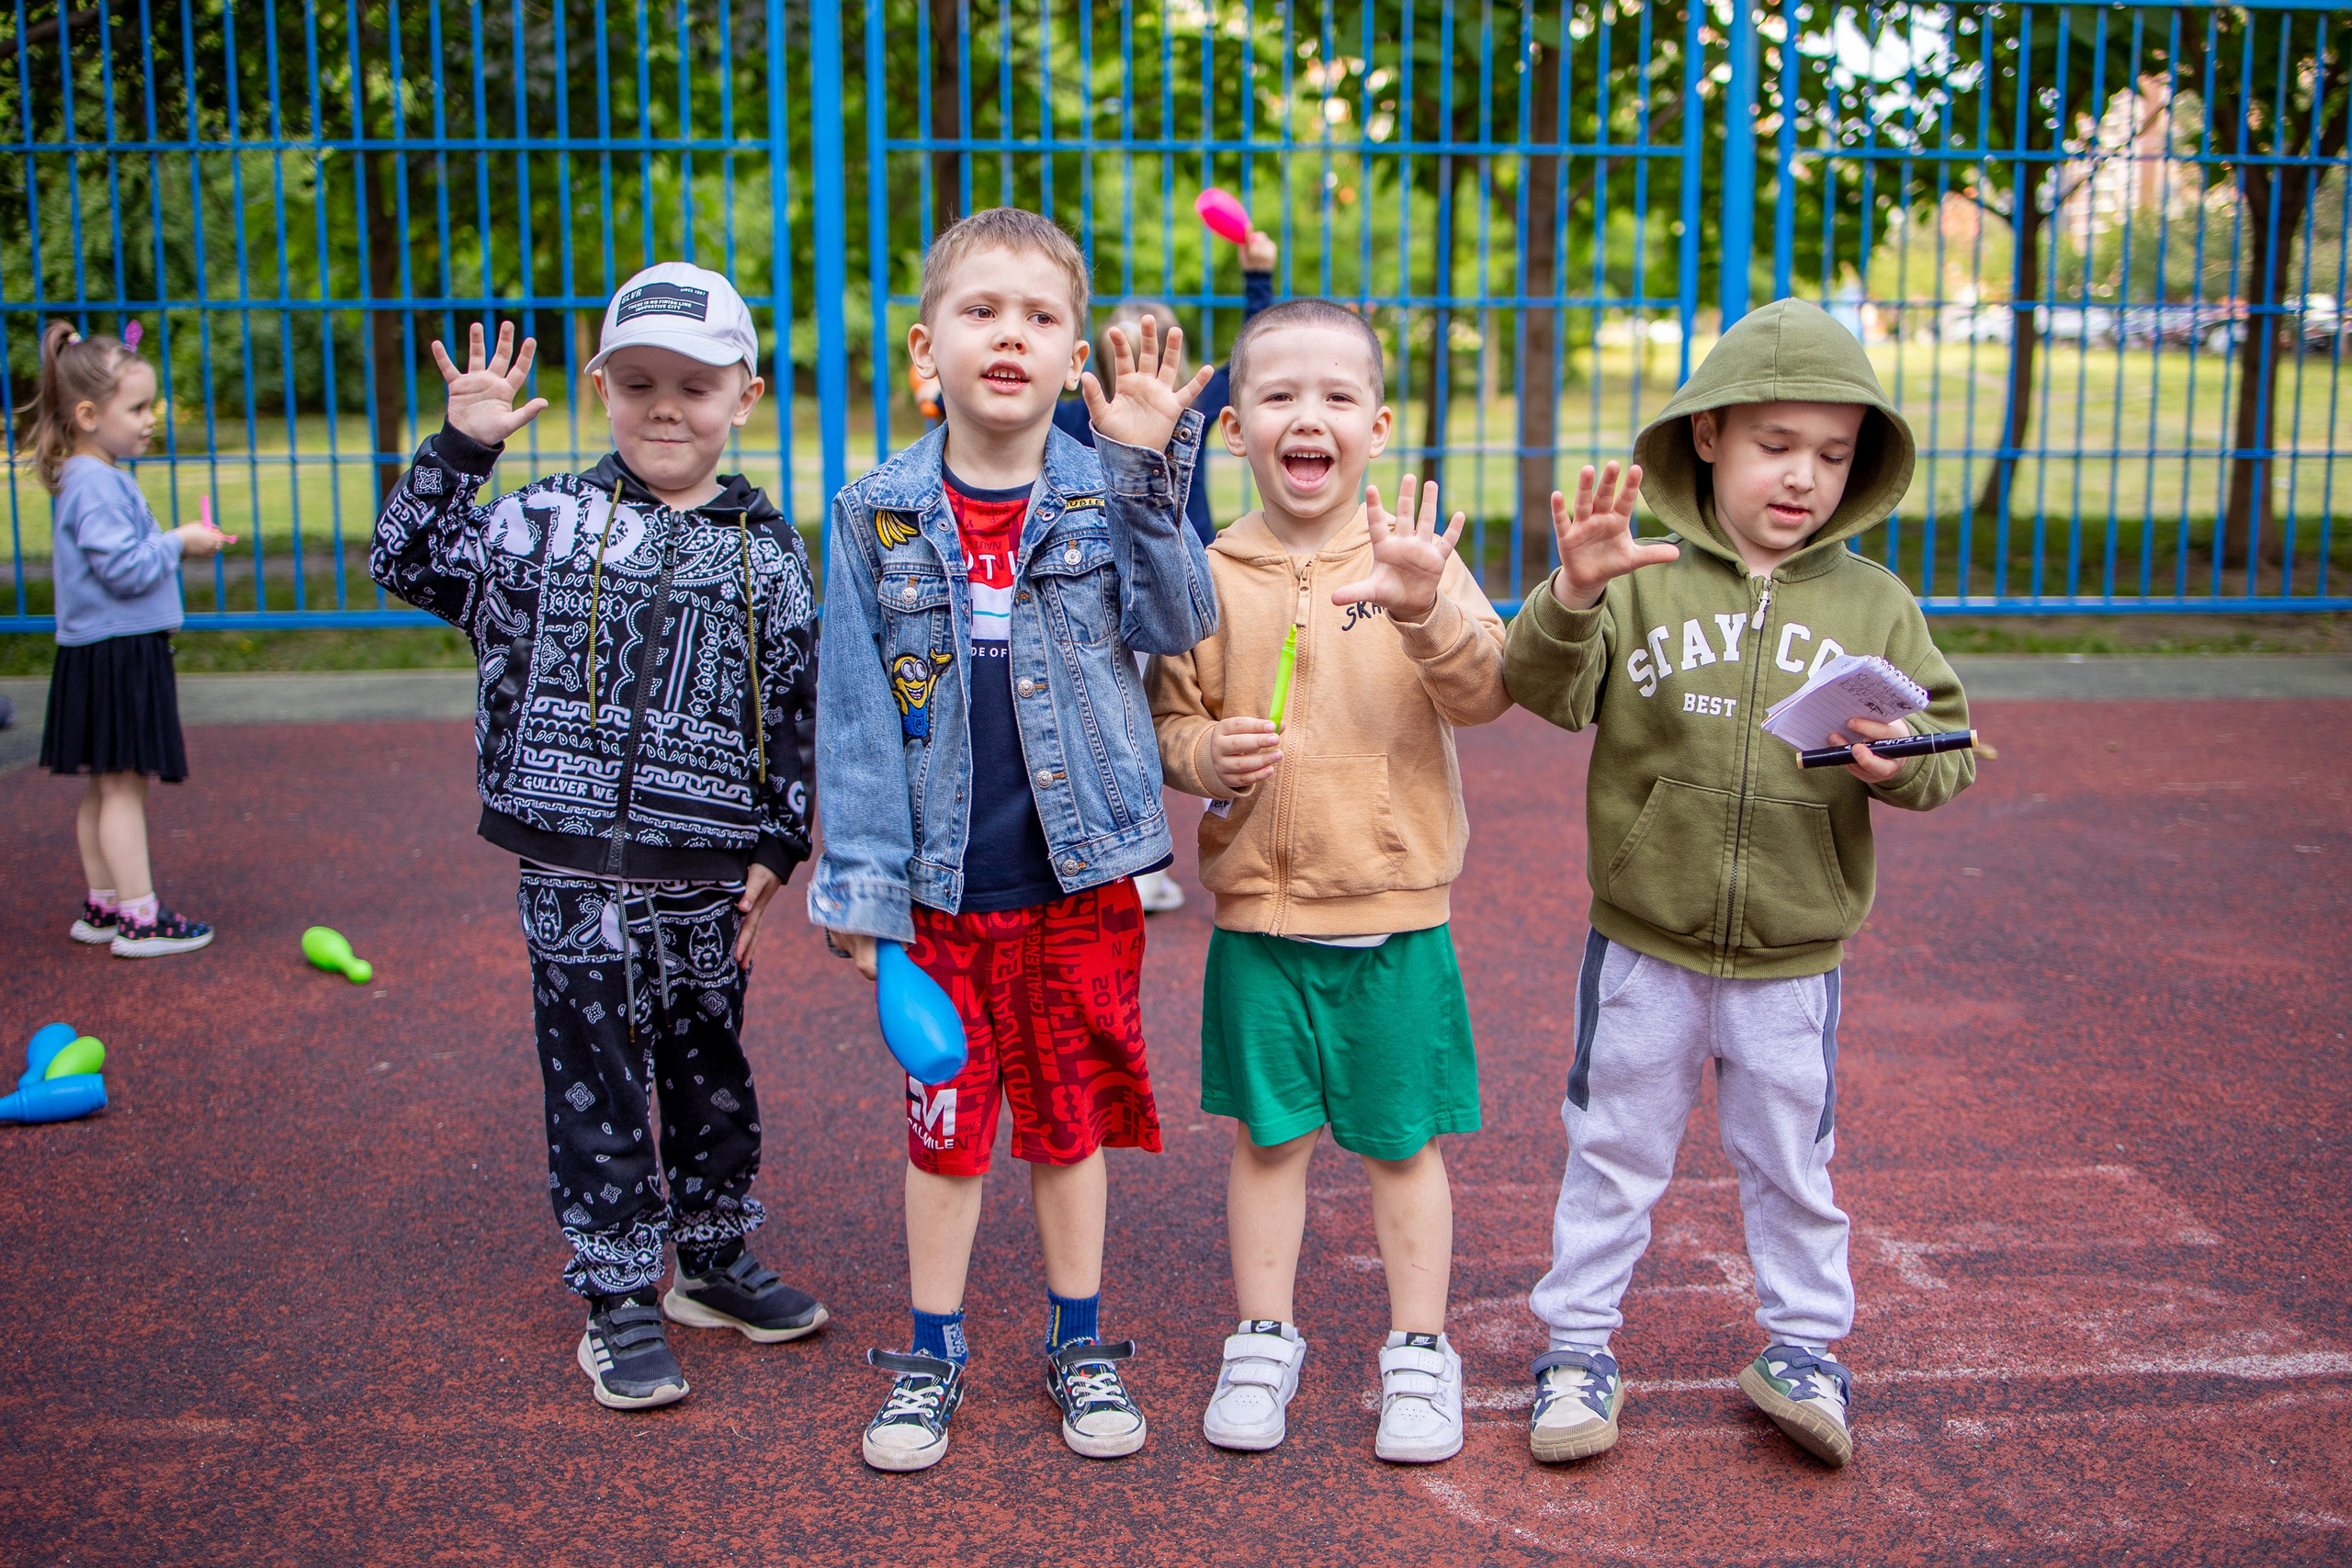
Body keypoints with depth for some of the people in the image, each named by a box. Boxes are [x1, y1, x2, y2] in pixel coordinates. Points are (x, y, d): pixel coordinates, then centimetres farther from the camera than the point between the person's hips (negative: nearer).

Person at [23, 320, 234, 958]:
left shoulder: (96, 477, 15)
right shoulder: (96, 484, -17)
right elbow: (124, 568, -23)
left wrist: (174, 545, 12)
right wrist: (178, 543, -11)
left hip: (123, 649, 10)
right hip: (114, 655, -10)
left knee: (103, 788, 15)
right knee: (124, 787, -5)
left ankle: (102, 907, 23)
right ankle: (138, 919, -1)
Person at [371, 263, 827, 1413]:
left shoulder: (767, 552, 3)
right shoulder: (549, 521, 1)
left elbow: (796, 712, 5)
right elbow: (409, 564, 1)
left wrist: (776, 850, 2)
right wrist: (461, 447, -8)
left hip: (706, 879, 2)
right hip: (573, 872, -1)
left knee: (711, 1075, 15)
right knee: (595, 1083, 5)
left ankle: (715, 1262, 34)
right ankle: (618, 1300, 18)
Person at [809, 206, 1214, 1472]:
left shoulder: (1106, 496, -1)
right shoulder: (877, 515, -2)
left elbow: (1175, 624, -17)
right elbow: (854, 709, -2)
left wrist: (1148, 471, -24)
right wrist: (859, 881, -6)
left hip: (1078, 881, 0)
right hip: (942, 891, 0)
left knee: (1070, 1122, 14)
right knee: (944, 1123, 11)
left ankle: (1079, 1346, 31)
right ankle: (931, 1356, 29)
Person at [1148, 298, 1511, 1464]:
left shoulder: (1414, 557, -3)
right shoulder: (1210, 576, 0)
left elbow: (1485, 692, -15)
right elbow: (1169, 716, 7)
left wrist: (1428, 611, -33)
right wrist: (1207, 755, -15)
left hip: (1397, 911, -1)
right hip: (1257, 909, 1)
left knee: (1404, 1142, 9)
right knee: (1268, 1138, 12)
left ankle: (1418, 1353, 25)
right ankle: (1263, 1343, 28)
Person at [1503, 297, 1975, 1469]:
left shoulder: (1874, 604, 1)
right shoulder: (1643, 578, -6)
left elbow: (1951, 741, 3)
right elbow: (1546, 688, -16)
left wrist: (1901, 764, -19)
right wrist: (1571, 601, -35)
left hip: (1793, 956, 2)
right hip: (1643, 945, -1)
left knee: (1791, 1163, 16)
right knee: (1613, 1153, 12)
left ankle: (1800, 1345, 35)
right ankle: (1577, 1347, 27)